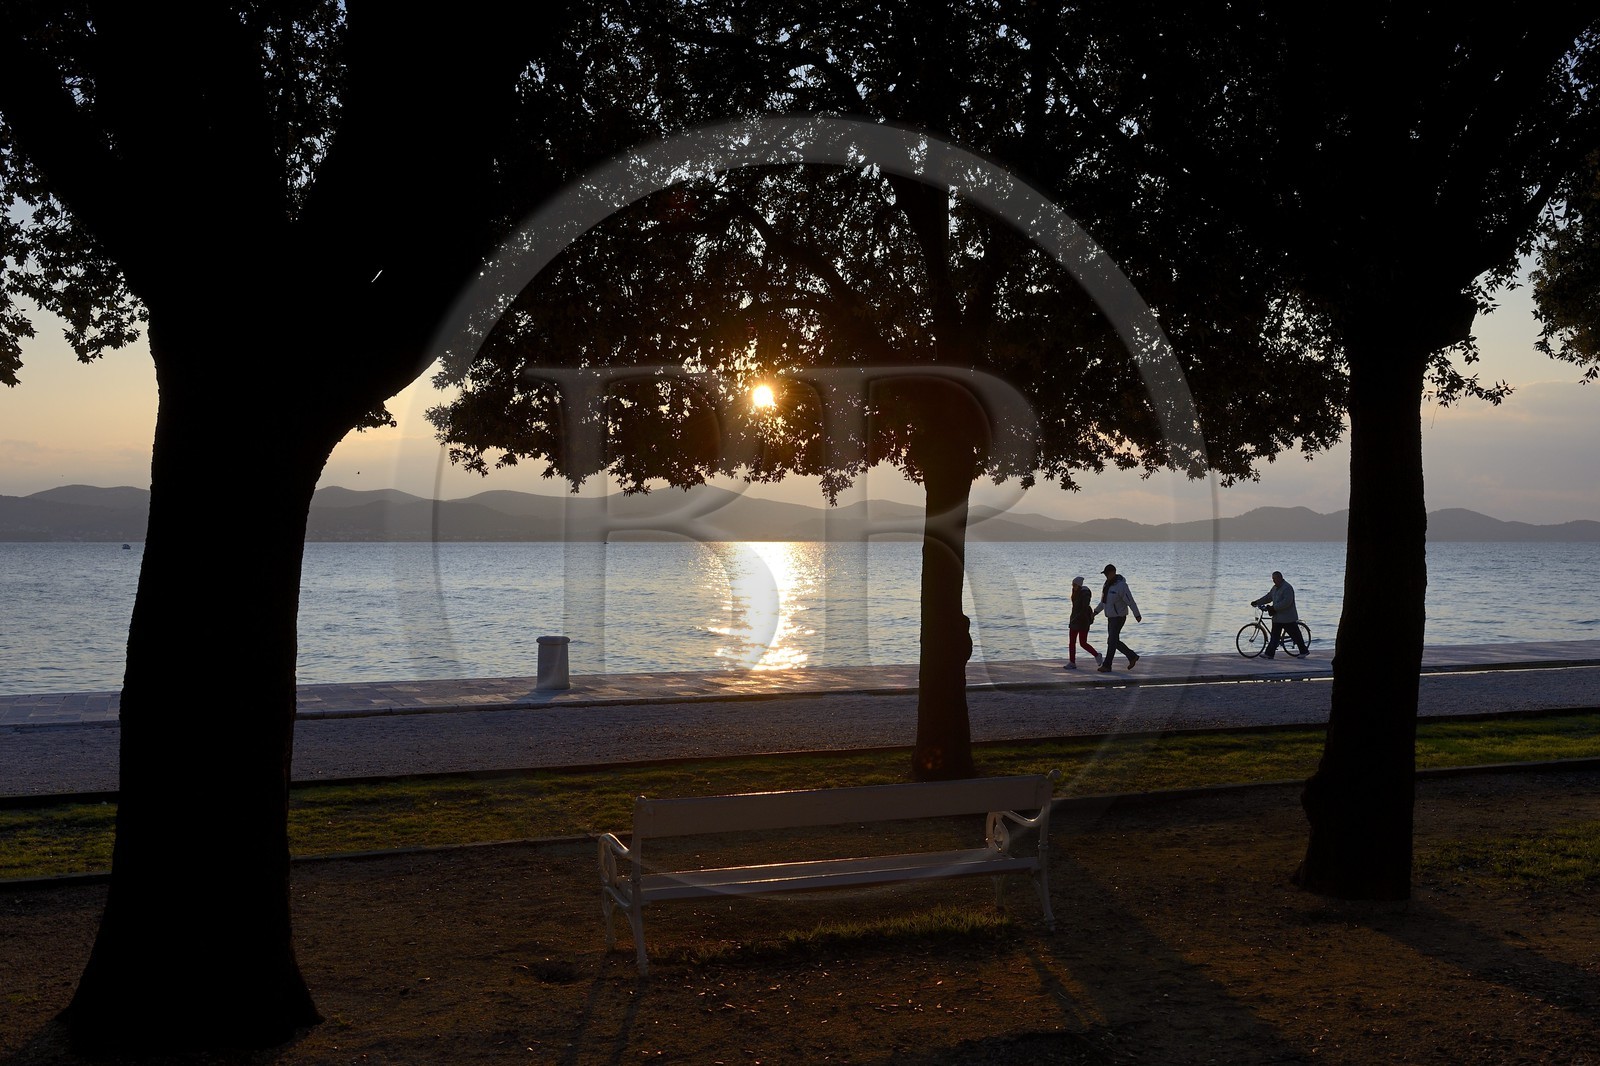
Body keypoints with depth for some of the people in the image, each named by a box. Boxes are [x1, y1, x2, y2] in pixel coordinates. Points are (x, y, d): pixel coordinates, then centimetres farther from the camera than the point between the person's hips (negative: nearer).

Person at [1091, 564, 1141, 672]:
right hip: (1111, 617, 9)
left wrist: (1137, 616, -19)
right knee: (1115, 641, 13)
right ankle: (1132, 656, 26)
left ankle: (1107, 666, 0)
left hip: (1119, 617, -9)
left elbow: (1130, 602, -21)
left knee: (1112, 641, -6)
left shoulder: (1121, 586, -22)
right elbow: (1104, 601, 17)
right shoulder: (1108, 584, 7)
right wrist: (1095, 612, 10)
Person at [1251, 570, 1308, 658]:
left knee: (1295, 635, 3)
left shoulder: (1287, 588, -16)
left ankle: (1304, 651, 16)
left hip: (1287, 618, -9)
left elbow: (1286, 602, -26)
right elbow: (1268, 597, 19)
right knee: (1274, 637, 5)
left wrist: (1274, 608, -27)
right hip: (1277, 617, 9)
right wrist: (1256, 602, 10)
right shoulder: (1275, 588, 14)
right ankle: (1270, 654, 3)